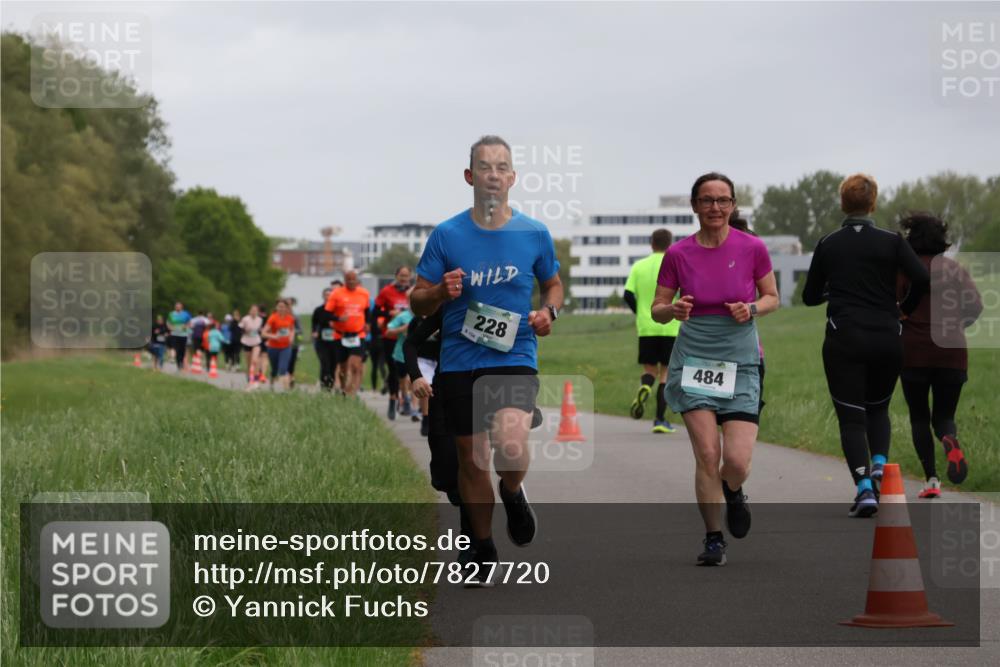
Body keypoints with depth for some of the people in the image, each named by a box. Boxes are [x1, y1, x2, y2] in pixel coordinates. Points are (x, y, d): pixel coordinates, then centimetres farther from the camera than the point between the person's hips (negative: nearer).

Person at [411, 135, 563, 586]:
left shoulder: (534, 234, 2)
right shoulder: (446, 235, 0)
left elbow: (553, 284, 19)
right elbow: (417, 302, 5)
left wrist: (549, 311, -2)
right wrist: (441, 292, -17)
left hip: (515, 358, -1)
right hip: (459, 363, 1)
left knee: (511, 447, -24)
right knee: (471, 461, 9)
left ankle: (513, 493, 12)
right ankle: (481, 550, 29)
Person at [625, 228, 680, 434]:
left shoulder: (639, 266, 5)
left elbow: (628, 295, -1)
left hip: (646, 328, 2)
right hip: (670, 328, -2)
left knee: (649, 369, 13)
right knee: (665, 373, 5)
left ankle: (644, 387, -23)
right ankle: (660, 420, -1)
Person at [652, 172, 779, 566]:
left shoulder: (752, 248, -3)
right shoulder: (679, 254, -1)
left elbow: (772, 297, 10)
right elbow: (657, 311, 6)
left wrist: (751, 309, -11)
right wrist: (673, 310, -17)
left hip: (741, 362, 0)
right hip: (694, 360, 0)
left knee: (737, 461, -10)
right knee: (707, 454, -9)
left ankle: (733, 492, 27)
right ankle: (713, 539, 7)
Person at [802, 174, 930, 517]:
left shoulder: (827, 244, 3)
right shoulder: (892, 241, -1)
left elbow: (810, 296, 10)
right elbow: (922, 279, -14)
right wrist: (905, 308, 5)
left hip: (844, 340, -1)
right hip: (887, 340, 1)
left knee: (851, 417, 1)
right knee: (878, 408, 22)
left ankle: (864, 487, -16)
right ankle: (879, 463, -3)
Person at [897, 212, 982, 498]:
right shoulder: (955, 269, 6)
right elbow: (975, 305, -1)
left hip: (914, 353, -2)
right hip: (951, 353, 2)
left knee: (919, 417, 8)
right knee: (944, 416, 12)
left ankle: (931, 479, -5)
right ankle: (951, 441, -25)